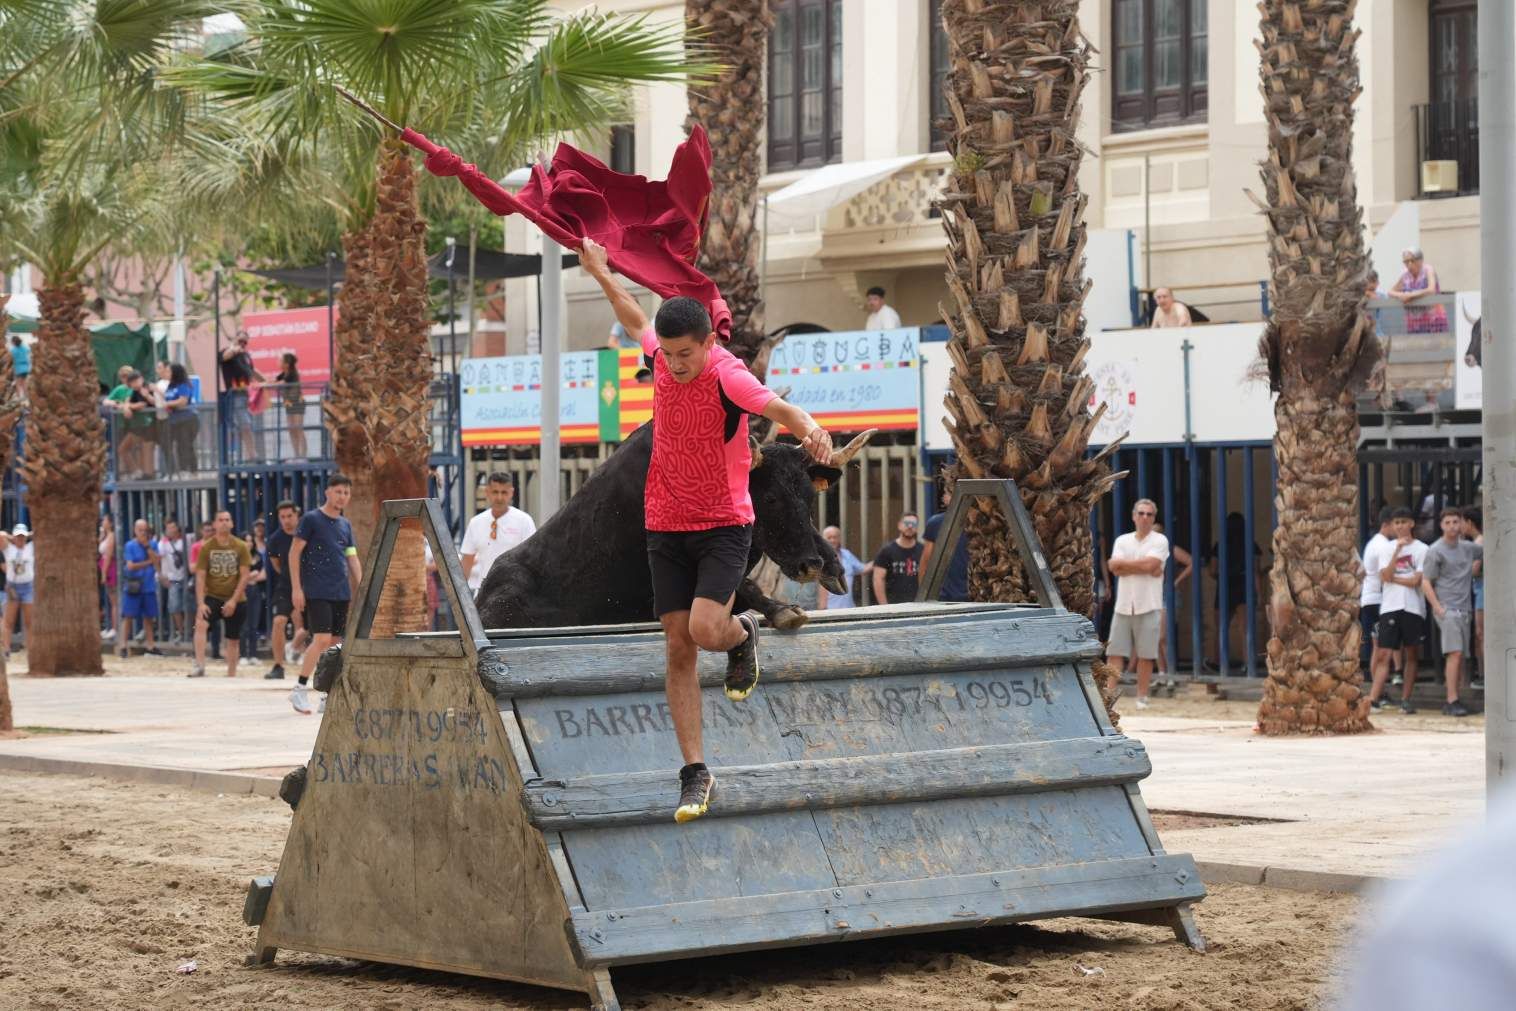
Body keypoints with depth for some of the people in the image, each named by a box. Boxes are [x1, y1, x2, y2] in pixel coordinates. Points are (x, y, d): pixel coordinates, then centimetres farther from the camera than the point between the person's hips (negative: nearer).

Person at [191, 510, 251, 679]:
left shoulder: (240, 547, -2)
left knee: (232, 639, 8)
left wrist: (234, 600, -13)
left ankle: (231, 675, 22)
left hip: (235, 600, 1)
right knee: (200, 623, -28)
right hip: (212, 597, -1)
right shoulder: (206, 547, -2)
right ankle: (199, 666, -33)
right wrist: (200, 603, -16)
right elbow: (200, 577, -5)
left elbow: (244, 576, -4)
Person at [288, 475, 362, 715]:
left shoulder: (345, 525, 16)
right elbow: (294, 553, -5)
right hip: (316, 592, -6)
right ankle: (299, 689, -6)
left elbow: (353, 559, 18)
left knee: (335, 643, 3)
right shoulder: (311, 519, -3)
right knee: (322, 639, -16)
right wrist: (296, 588, -11)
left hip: (341, 593, 6)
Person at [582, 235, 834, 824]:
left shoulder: (727, 376, -19)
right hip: (666, 527, 5)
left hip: (724, 525, -5)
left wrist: (813, 432, -56)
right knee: (678, 648, 0)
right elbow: (636, 320, 22)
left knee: (705, 630, -23)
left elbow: (782, 410, -35)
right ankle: (695, 774, 5)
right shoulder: (661, 356, -1)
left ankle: (742, 636, 16)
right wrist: (600, 273, 34)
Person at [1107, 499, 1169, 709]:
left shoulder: (1160, 541, 1)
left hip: (1148, 606, -3)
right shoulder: (1122, 541, 12)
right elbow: (1115, 569, -3)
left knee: (1145, 655, 0)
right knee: (1115, 652, -2)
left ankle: (1142, 697, 6)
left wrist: (1123, 563, -5)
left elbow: (1150, 564, -15)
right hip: (1123, 605, 3)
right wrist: (1144, 567, -10)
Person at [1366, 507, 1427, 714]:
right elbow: (1385, 576, -5)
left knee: (1411, 655, 6)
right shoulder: (1387, 548, 10)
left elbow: (1416, 581, -8)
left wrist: (1392, 578, -2)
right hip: (1390, 608, 1)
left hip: (1413, 608, -1)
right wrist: (1398, 549, -9)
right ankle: (1373, 699, -11)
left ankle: (1405, 700, 12)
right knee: (1383, 655, -6)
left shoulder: (1421, 549, 2)